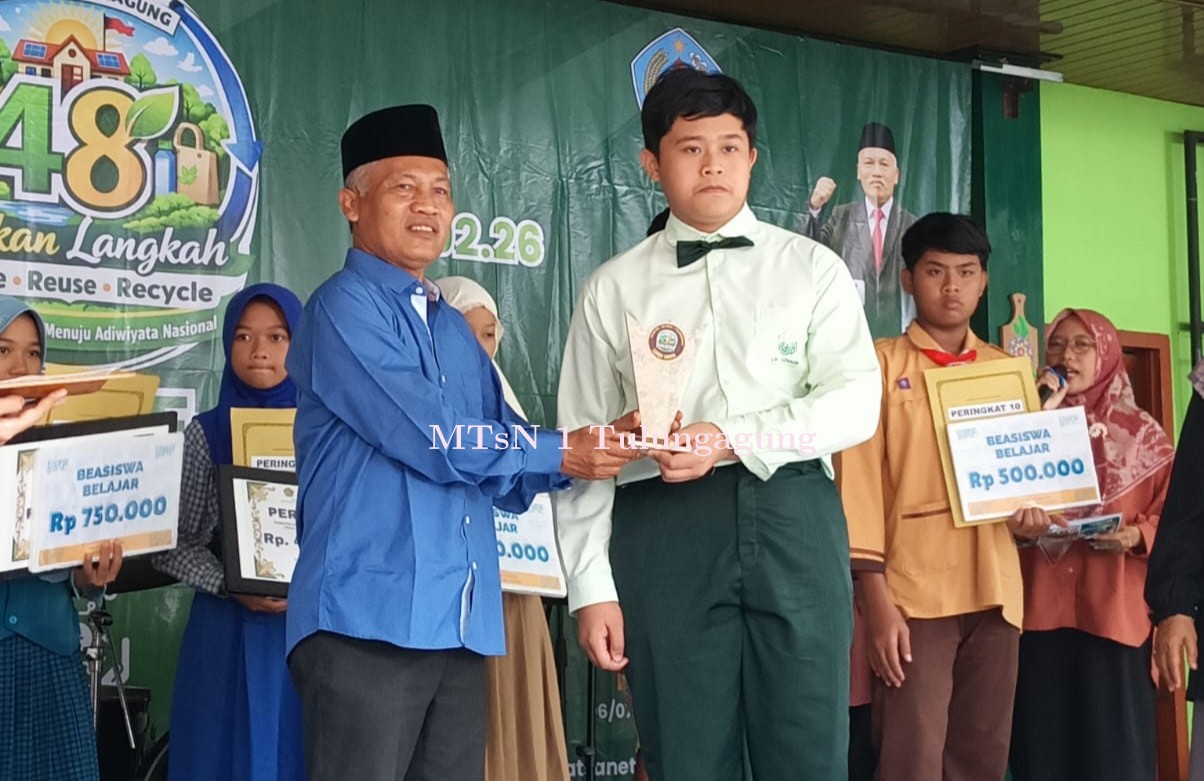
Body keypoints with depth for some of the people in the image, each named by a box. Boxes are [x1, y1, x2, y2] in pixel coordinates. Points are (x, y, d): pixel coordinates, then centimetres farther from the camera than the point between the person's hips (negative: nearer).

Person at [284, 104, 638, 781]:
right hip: (370, 618, -7)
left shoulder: (455, 328, 20)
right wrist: (560, 453, -4)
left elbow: (505, 469, 15)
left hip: (461, 624, 8)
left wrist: (598, 447, -4)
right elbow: (434, 440, -16)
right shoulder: (344, 308, -6)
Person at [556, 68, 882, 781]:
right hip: (664, 532, 0)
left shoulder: (812, 268, 9)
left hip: (794, 521, 0)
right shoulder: (615, 288, 10)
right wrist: (592, 586, 0)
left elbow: (856, 400, -2)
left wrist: (733, 441, -14)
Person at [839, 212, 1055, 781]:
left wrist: (1034, 515, -4)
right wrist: (875, 599, -12)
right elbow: (861, 476, -4)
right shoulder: (881, 363, 1)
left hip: (995, 591, 4)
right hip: (912, 593, -4)